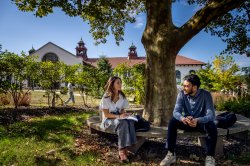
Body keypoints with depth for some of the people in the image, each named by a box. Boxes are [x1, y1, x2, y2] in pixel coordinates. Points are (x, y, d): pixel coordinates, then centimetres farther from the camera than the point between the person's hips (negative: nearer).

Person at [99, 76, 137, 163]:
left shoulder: (122, 96, 4)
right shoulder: (106, 97, -13)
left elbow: (122, 110, 11)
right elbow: (106, 114, -14)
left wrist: (124, 114, -13)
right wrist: (119, 116, -26)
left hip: (119, 119, 5)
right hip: (108, 121, -5)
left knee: (130, 122, -29)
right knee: (123, 123, -36)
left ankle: (125, 148, -27)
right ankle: (122, 150, -29)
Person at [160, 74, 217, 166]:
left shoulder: (206, 95, -19)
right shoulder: (182, 94, -12)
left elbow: (211, 115, -28)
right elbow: (176, 111, -19)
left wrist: (198, 120, -49)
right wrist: (182, 118, -44)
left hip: (201, 122, -2)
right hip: (187, 122, 2)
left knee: (212, 126, -34)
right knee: (172, 122, -25)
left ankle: (210, 157, -17)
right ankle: (171, 154, -17)